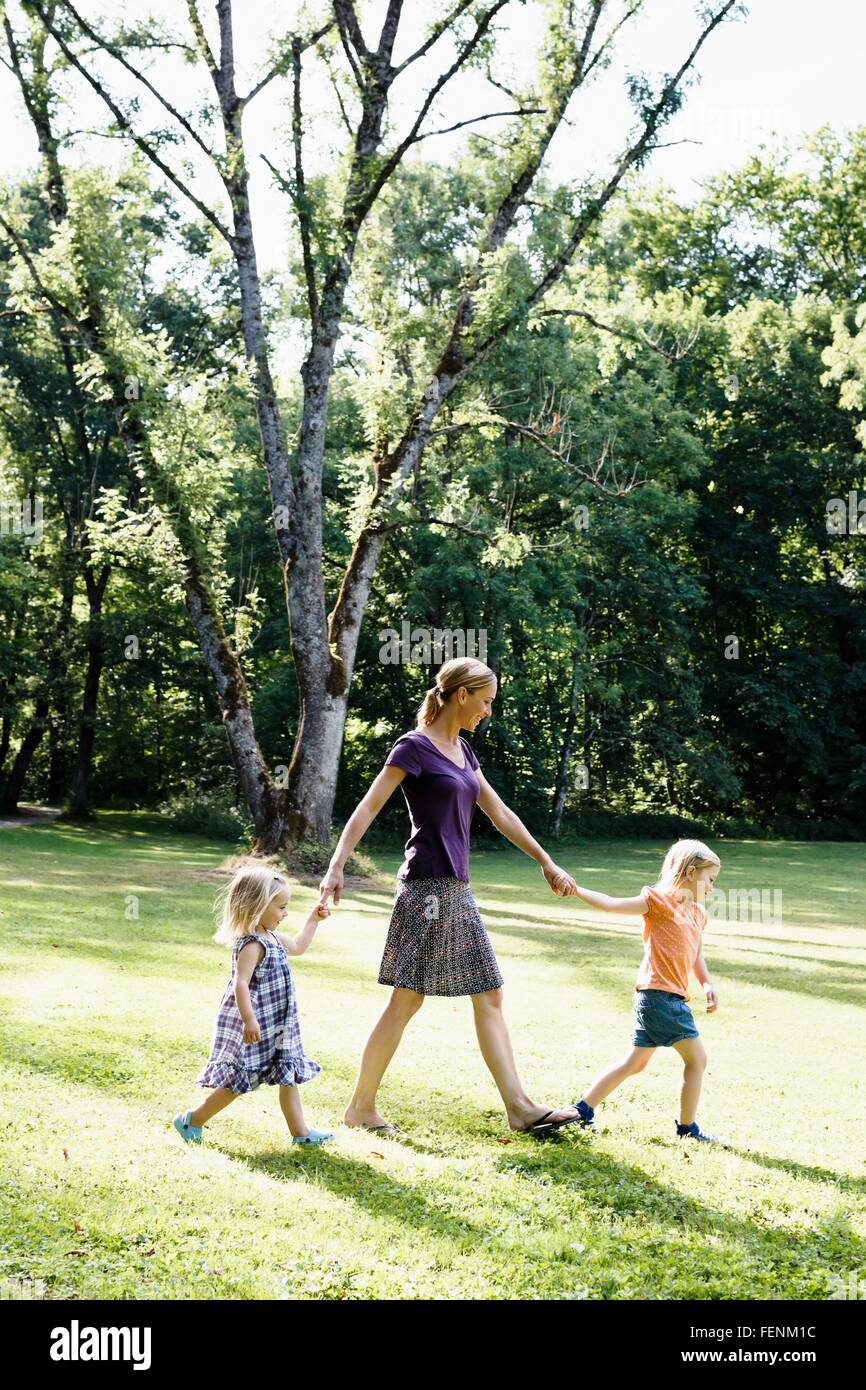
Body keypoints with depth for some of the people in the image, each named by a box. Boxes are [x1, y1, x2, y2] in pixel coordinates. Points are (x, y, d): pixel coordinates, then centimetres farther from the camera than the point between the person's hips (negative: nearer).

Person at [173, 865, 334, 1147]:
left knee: (288, 1077, 12)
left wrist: (313, 920, 24)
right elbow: (240, 983, -31)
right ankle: (191, 1121, 13)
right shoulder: (252, 944, -22)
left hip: (276, 1025, 10)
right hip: (254, 1025, -10)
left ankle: (301, 1132, 20)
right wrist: (249, 1020, -38)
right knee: (238, 1081, -1)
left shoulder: (272, 937, 10)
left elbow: (297, 947, 30)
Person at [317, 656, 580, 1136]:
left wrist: (547, 863, 24)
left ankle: (519, 1107, 11)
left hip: (456, 890, 9)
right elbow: (366, 809, -13)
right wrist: (336, 867, -23)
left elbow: (500, 814, 21)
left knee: (489, 996, 7)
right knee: (406, 1000, -4)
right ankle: (360, 1107, 6)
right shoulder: (414, 746, -9)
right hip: (427, 887, -9)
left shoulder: (461, 750, 15)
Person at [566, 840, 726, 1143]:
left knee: (635, 1062, 15)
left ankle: (583, 1109, 20)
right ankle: (688, 1128, 9)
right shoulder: (659, 901, -8)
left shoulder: (697, 913, 17)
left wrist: (707, 984, 11)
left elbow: (696, 955, 26)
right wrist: (575, 889, -17)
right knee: (696, 1059, -3)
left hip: (672, 998, 9)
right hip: (659, 995, -9)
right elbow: (611, 905, -10)